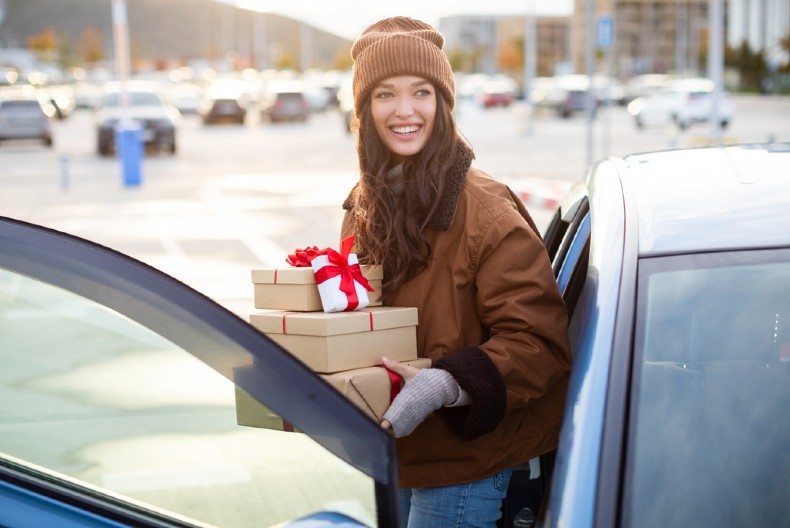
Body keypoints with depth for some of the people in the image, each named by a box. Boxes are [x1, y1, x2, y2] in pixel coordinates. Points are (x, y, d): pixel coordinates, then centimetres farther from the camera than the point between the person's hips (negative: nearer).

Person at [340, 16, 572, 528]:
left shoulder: (486, 210, -20)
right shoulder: (366, 206, 3)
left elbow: (539, 340, -21)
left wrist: (446, 384, -33)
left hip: (462, 465, -7)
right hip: (392, 455, 7)